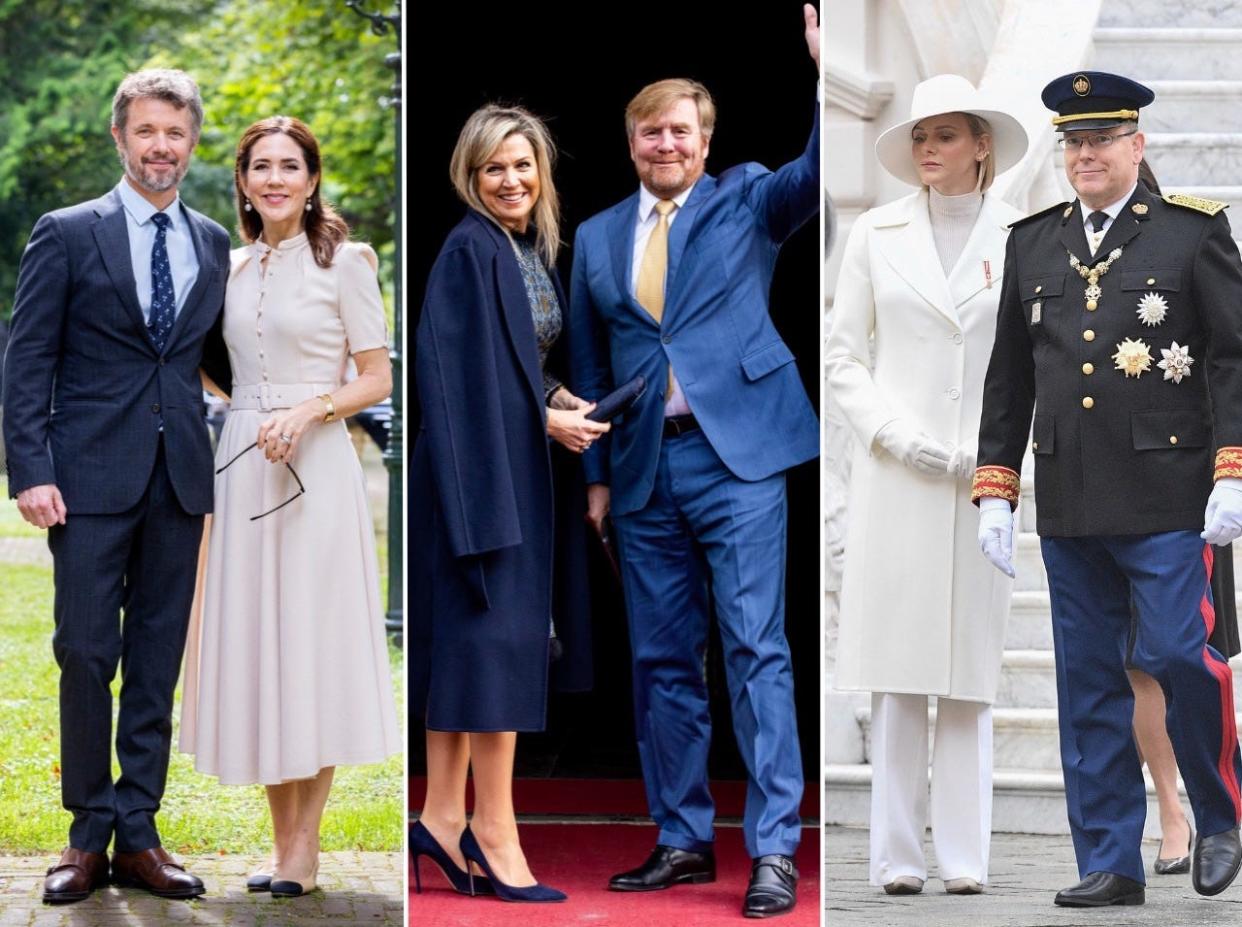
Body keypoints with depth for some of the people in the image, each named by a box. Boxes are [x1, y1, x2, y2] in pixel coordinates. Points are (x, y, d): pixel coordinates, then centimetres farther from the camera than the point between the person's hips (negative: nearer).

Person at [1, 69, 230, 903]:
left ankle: (138, 835, 12)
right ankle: (89, 839, 8)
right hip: (94, 477, -4)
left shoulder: (213, 244, 12)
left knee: (158, 663, 6)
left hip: (181, 479, 4)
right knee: (86, 658, -2)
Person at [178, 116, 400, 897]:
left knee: (313, 644, -4)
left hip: (316, 466, -5)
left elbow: (377, 380, -4)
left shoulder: (343, 262, -2)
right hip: (241, 465, 5)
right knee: (255, 644, 4)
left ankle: (306, 847, 0)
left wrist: (311, 409, -17)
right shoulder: (232, 268, 13)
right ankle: (282, 842, 10)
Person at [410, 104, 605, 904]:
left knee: (462, 641, 11)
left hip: (521, 469, 9)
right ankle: (493, 831, -4)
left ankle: (444, 818, 16)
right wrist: (544, 418, -16)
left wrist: (559, 399, 3)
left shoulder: (536, 250, 12)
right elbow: (458, 374, -18)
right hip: (481, 468, -9)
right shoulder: (469, 252, -13)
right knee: (496, 636, -8)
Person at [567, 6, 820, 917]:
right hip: (646, 468, 4)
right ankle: (683, 840, 16)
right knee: (662, 661, 8)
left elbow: (817, 173, -15)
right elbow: (590, 365, 17)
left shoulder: (747, 201, 5)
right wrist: (598, 473, 13)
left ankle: (774, 848, -8)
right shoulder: (598, 238, 14)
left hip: (735, 454, -4)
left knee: (757, 649, -9)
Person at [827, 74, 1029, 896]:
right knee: (898, 670, -2)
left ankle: (966, 855, 4)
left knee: (972, 670, 0)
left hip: (983, 480, 0)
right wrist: (894, 433, -6)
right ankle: (898, 853, 0)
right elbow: (842, 355, 7)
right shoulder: (878, 235, 8)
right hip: (896, 475, 0)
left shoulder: (1023, 237, 5)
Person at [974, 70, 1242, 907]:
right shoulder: (1033, 243, 12)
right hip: (1069, 506, 4)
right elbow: (1009, 375, 15)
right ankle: (1110, 863, 10)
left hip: (1167, 499, -4)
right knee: (1089, 684, 5)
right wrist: (995, 489, 9)